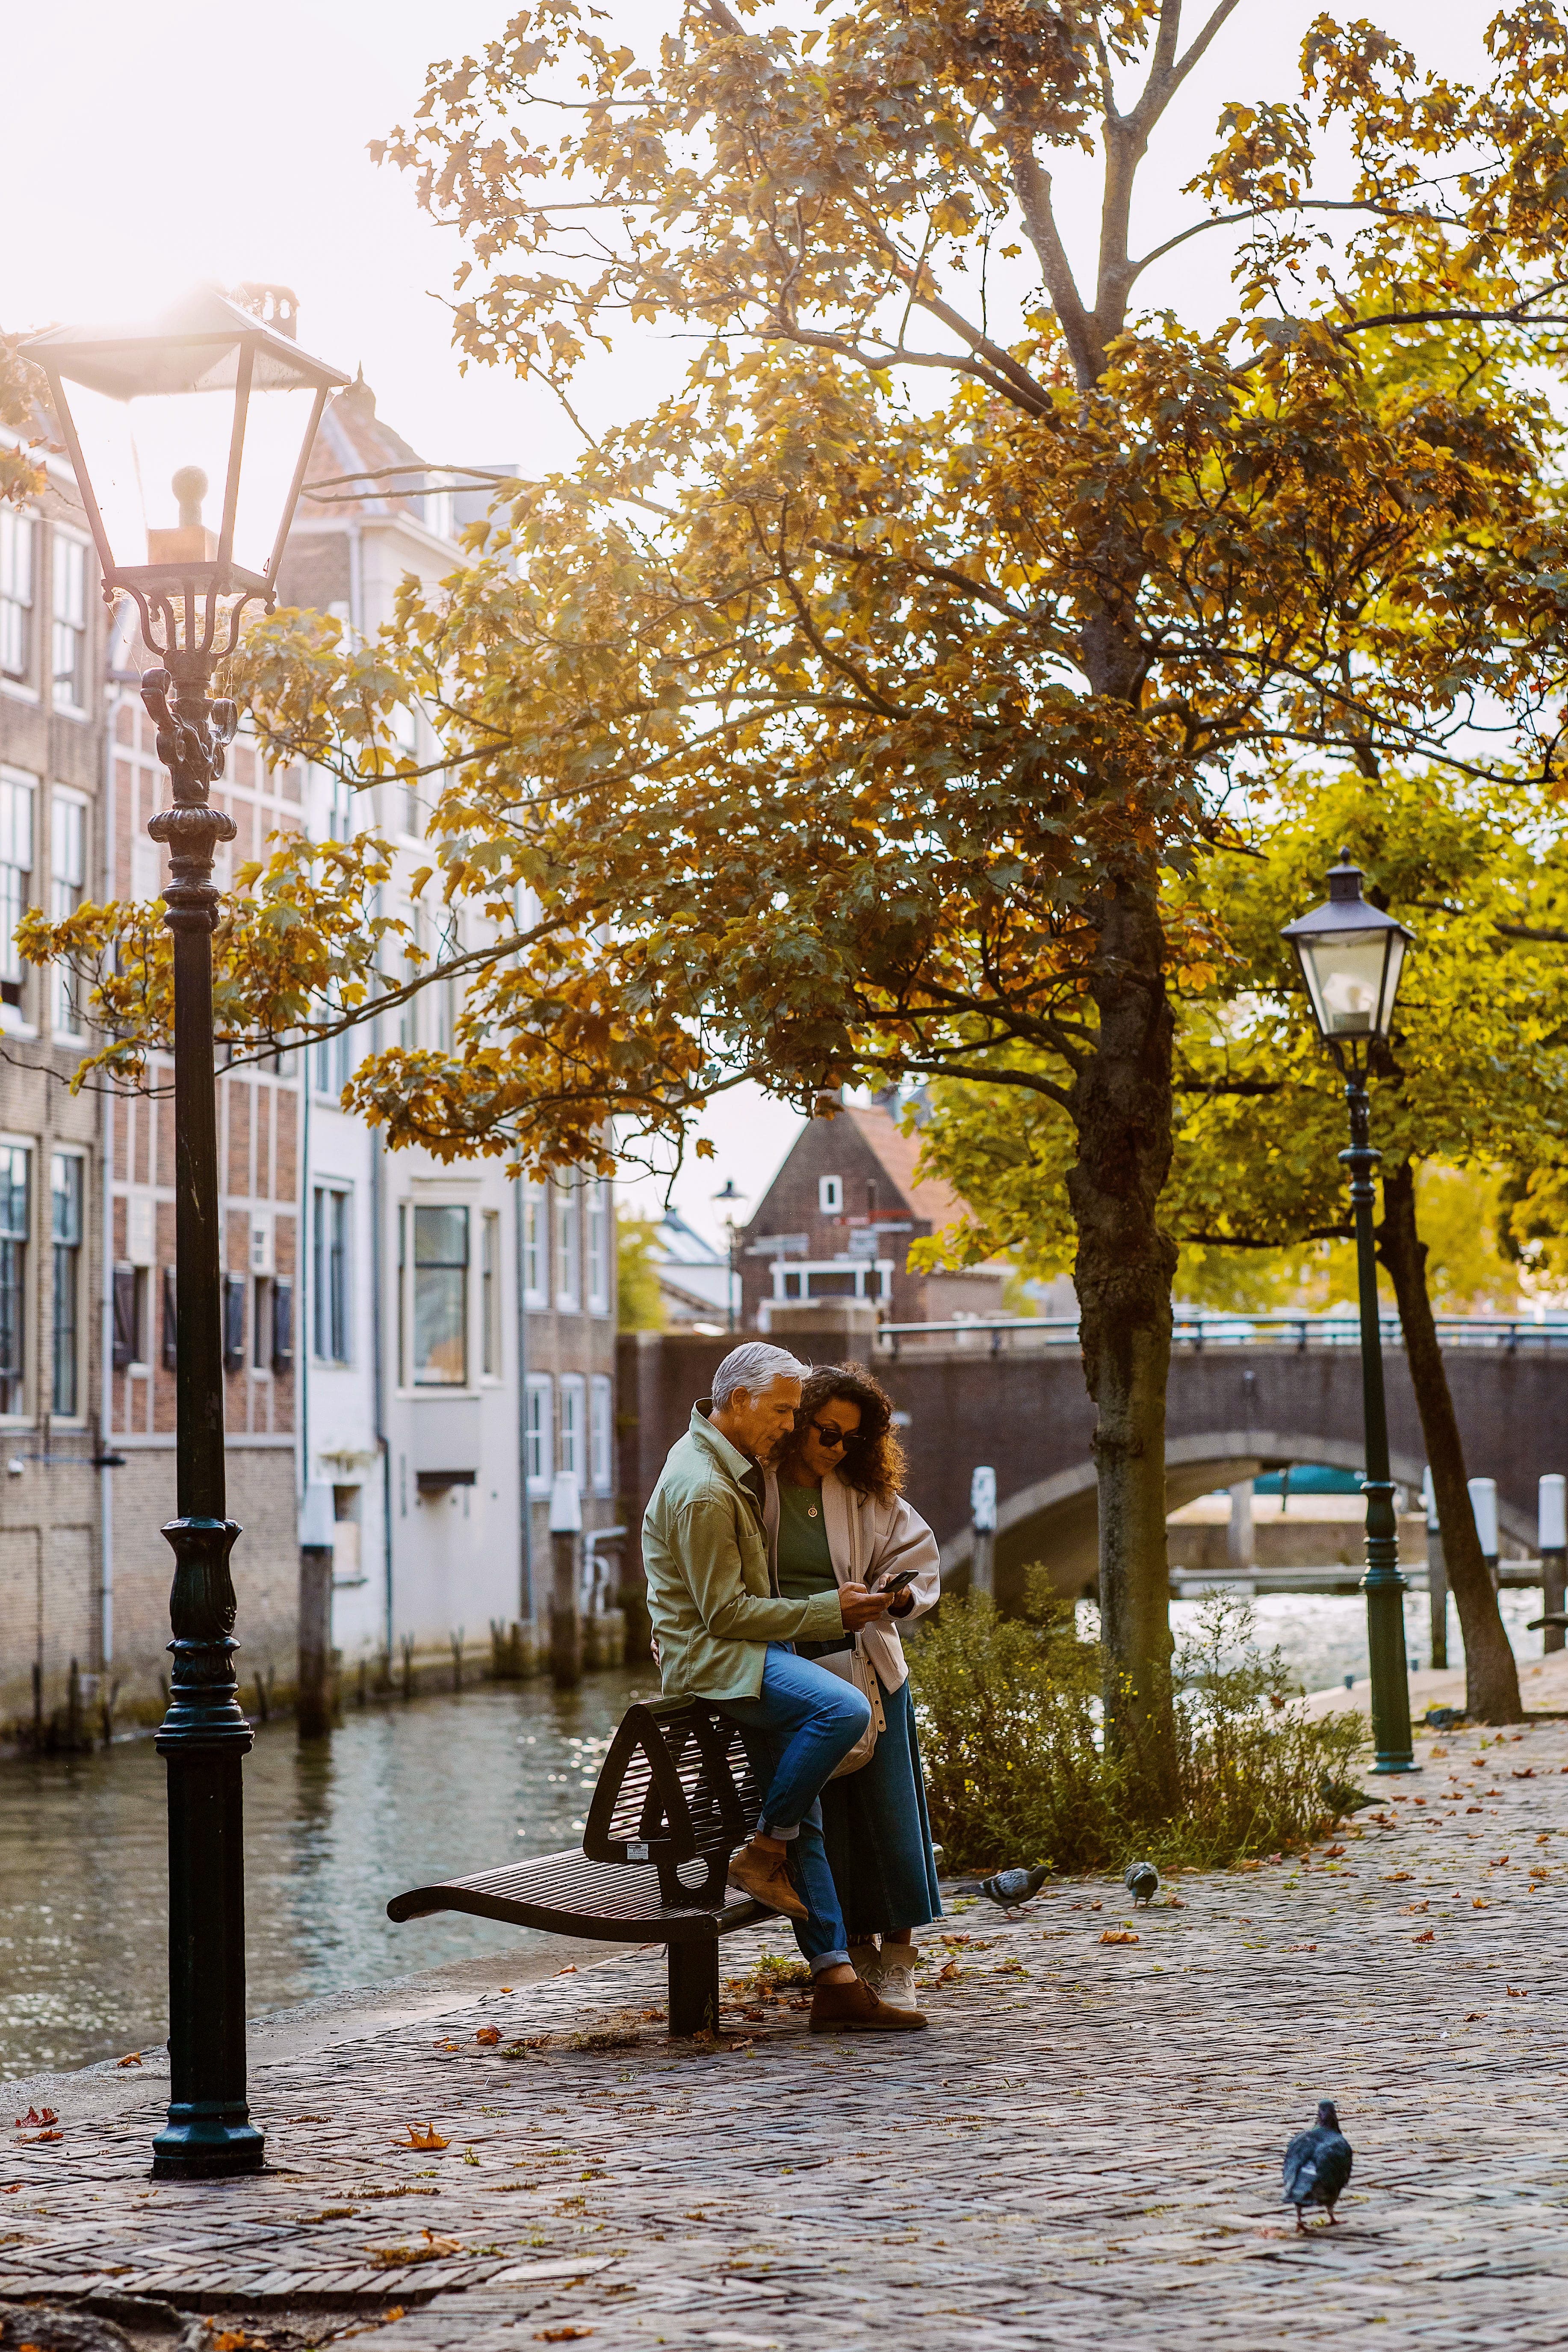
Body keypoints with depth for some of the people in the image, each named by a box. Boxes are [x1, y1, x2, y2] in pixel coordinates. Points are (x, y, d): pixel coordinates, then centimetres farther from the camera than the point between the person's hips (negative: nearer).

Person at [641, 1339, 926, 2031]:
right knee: (845, 1709, -31)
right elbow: (724, 1613, -20)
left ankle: (835, 1981, 4)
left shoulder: (729, 1461, 12)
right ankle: (763, 1852, -15)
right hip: (708, 1656, -10)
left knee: (804, 1821, 4)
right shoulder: (702, 1489, -20)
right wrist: (831, 1611, -15)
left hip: (748, 1647, 10)